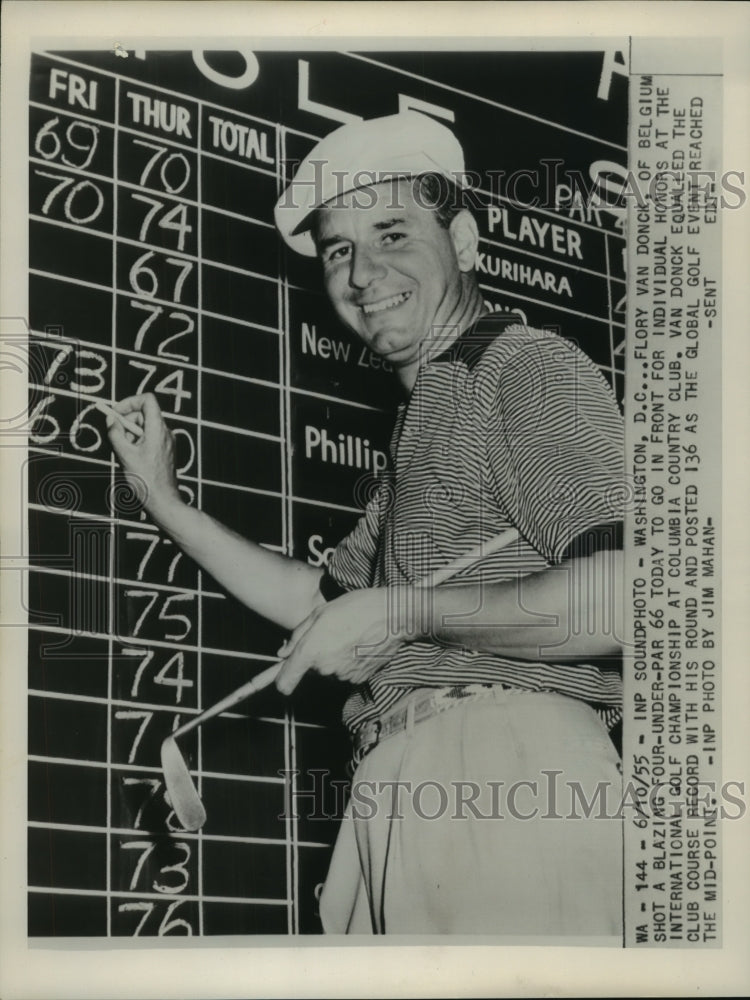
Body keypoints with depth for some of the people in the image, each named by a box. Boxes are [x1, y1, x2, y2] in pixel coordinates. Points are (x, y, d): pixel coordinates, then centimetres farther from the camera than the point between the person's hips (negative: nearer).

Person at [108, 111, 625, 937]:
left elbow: (629, 595, -17)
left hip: (504, 767, -9)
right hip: (400, 794, 9)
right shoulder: (425, 414, 29)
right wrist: (164, 501, 32)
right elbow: (320, 601, 36)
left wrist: (404, 611, -11)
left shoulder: (528, 368, -2)